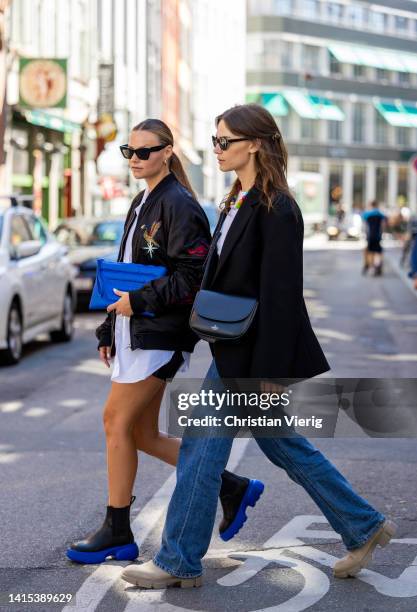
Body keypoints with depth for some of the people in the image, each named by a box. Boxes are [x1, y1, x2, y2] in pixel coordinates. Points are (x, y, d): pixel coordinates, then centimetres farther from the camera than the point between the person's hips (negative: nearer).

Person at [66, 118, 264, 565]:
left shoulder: (179, 206, -11)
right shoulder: (142, 204, 17)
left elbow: (193, 277, -18)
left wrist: (139, 301, -17)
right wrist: (110, 331, 20)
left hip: (160, 335, -9)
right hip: (134, 332, 10)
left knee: (117, 421, -6)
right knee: (142, 434, 9)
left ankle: (117, 533, 6)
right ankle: (231, 489, 20)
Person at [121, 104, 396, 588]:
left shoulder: (277, 210, -18)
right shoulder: (239, 200, 11)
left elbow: (279, 297, -21)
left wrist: (270, 373, -21)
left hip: (252, 353, -10)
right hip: (234, 348, 10)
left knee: (201, 448, -2)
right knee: (279, 442, 17)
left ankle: (179, 562, 11)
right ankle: (364, 527, 27)